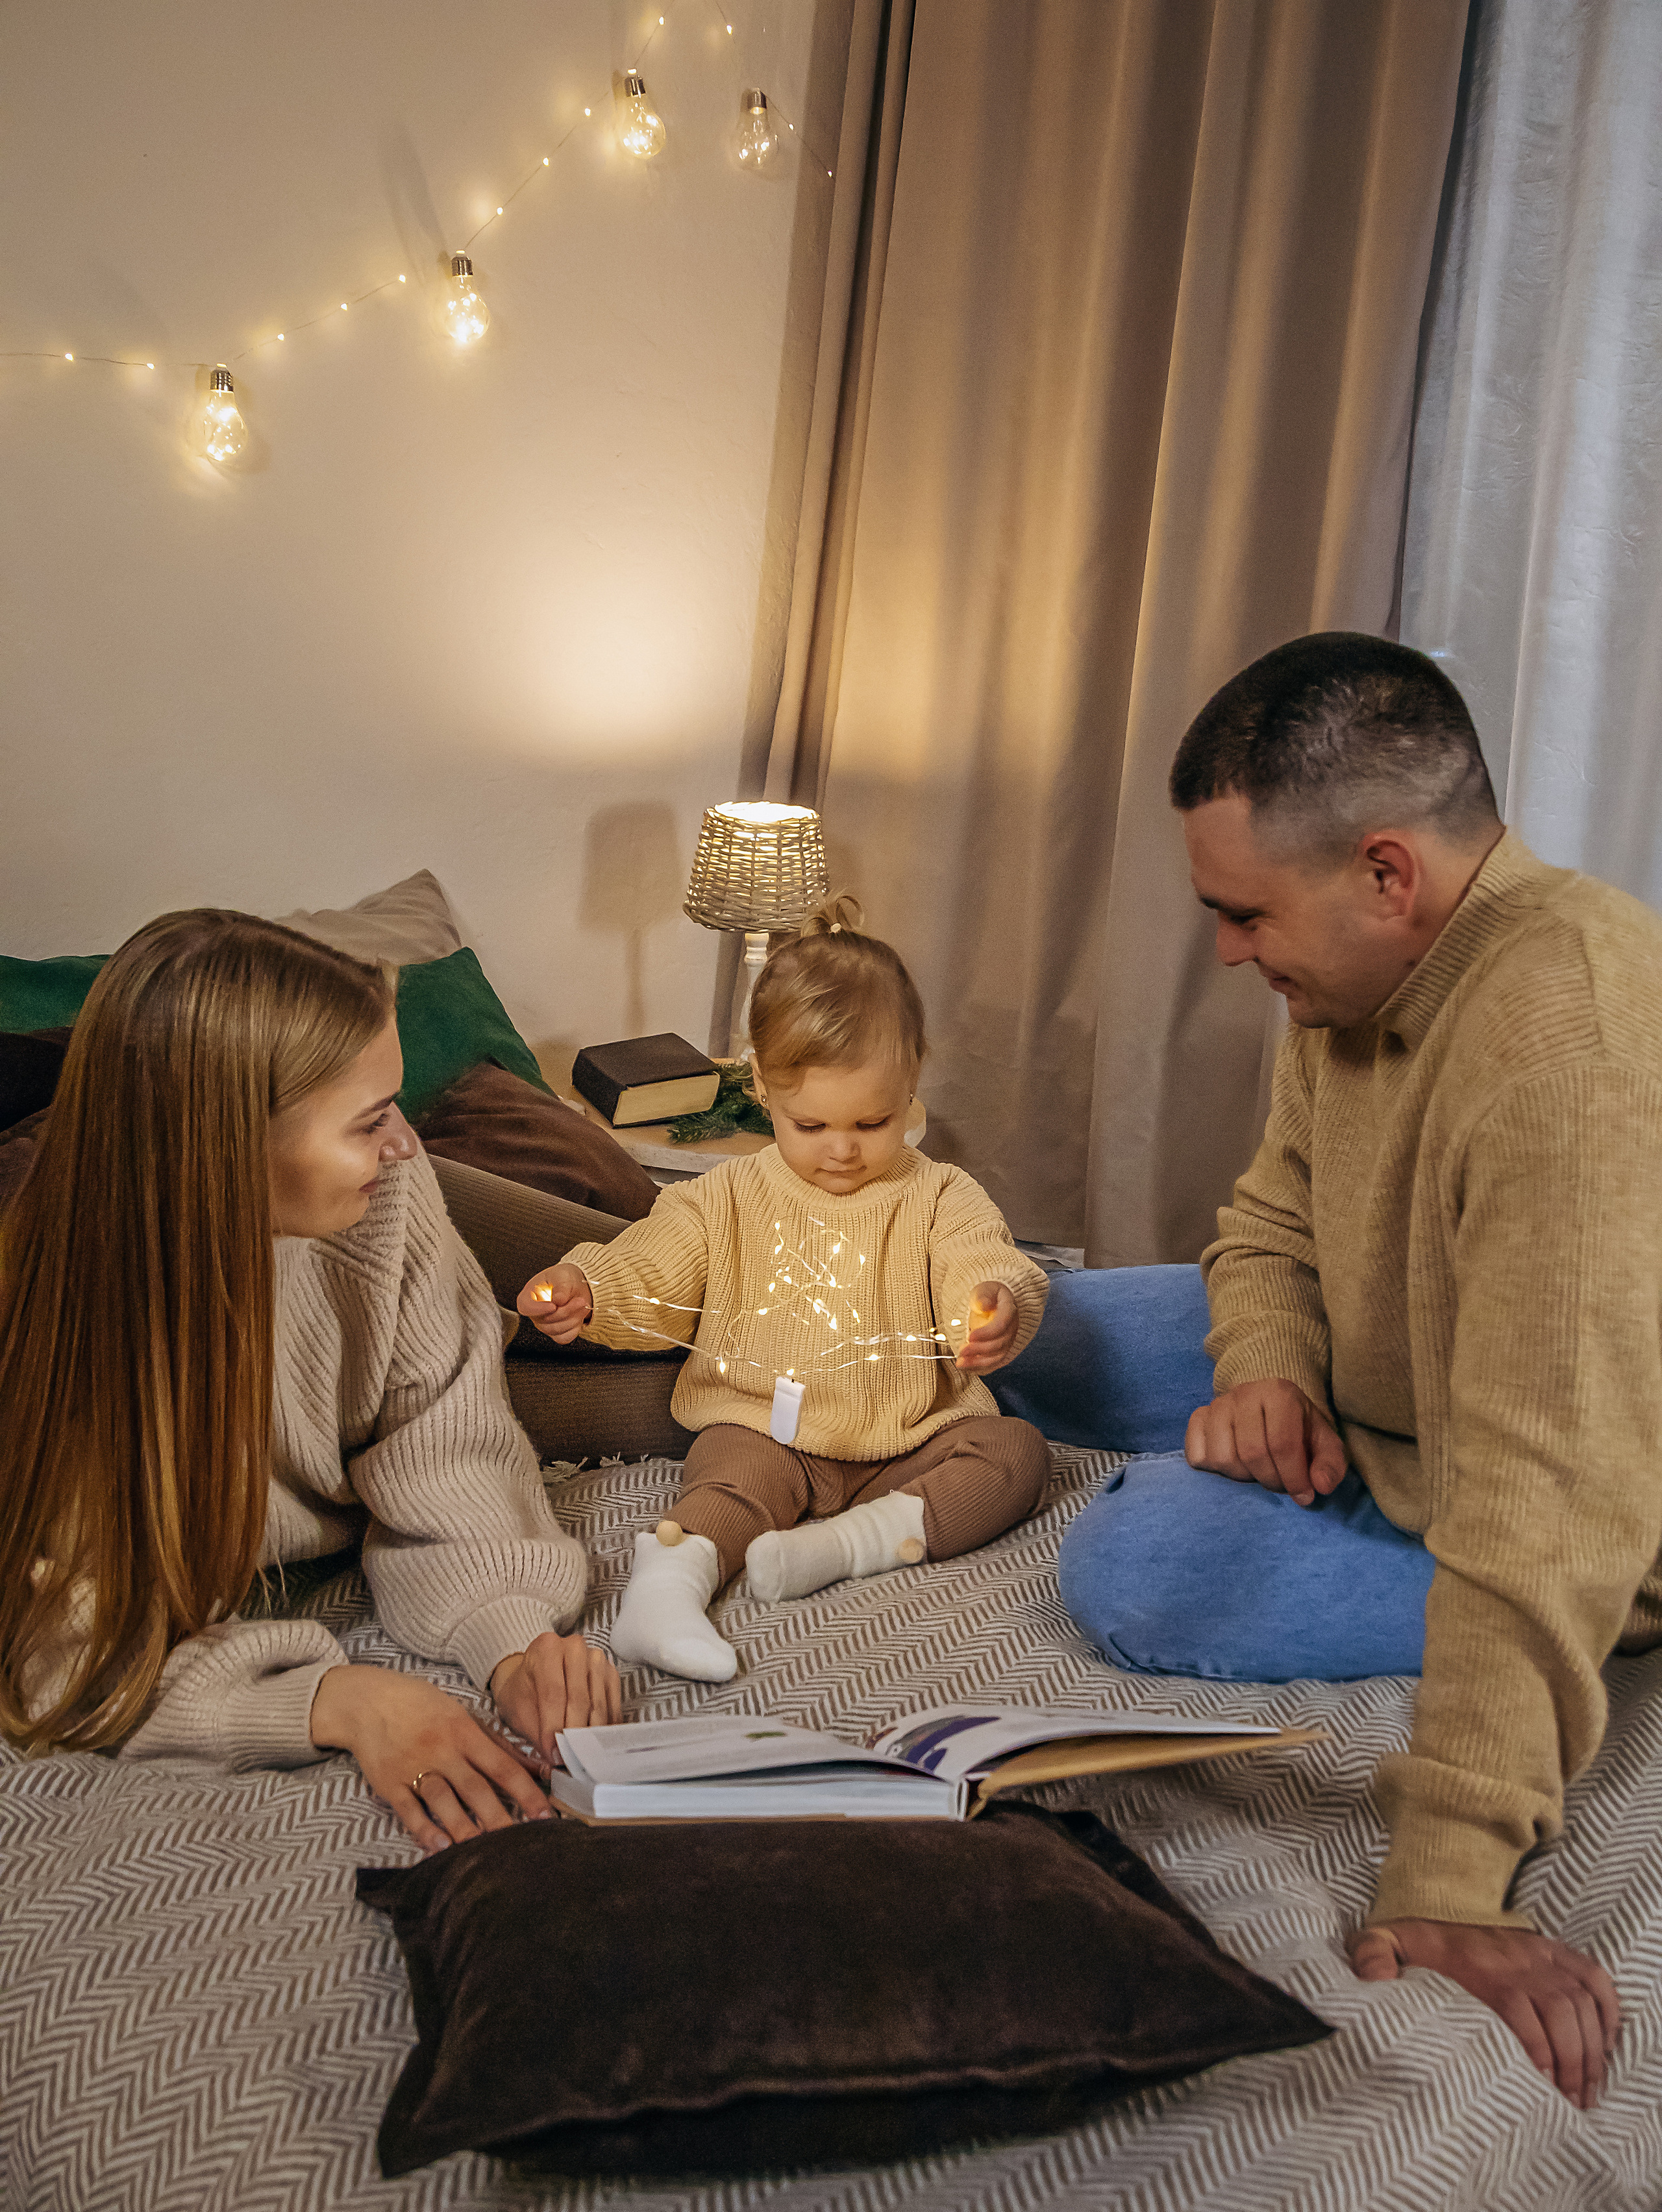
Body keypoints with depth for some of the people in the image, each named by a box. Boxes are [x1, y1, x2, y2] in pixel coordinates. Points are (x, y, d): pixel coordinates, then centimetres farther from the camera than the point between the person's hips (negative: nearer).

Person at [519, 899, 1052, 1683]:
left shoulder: (938, 1198, 0)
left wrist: (1000, 1303, -41)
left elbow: (984, 1265, -15)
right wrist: (584, 1288, -24)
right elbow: (650, 1274, -1)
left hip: (911, 1440, 1)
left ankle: (849, 1541, -33)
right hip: (766, 1431, -1)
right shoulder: (728, 1199, 4)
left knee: (1017, 1450, -20)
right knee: (733, 1473, -30)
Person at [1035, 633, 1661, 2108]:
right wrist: (1268, 1369, -18)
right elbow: (1274, 1219, 6)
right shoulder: (1353, 976, -8)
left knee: (1132, 1572, -26)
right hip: (1374, 1392, 9)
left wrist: (1450, 1881, -44)